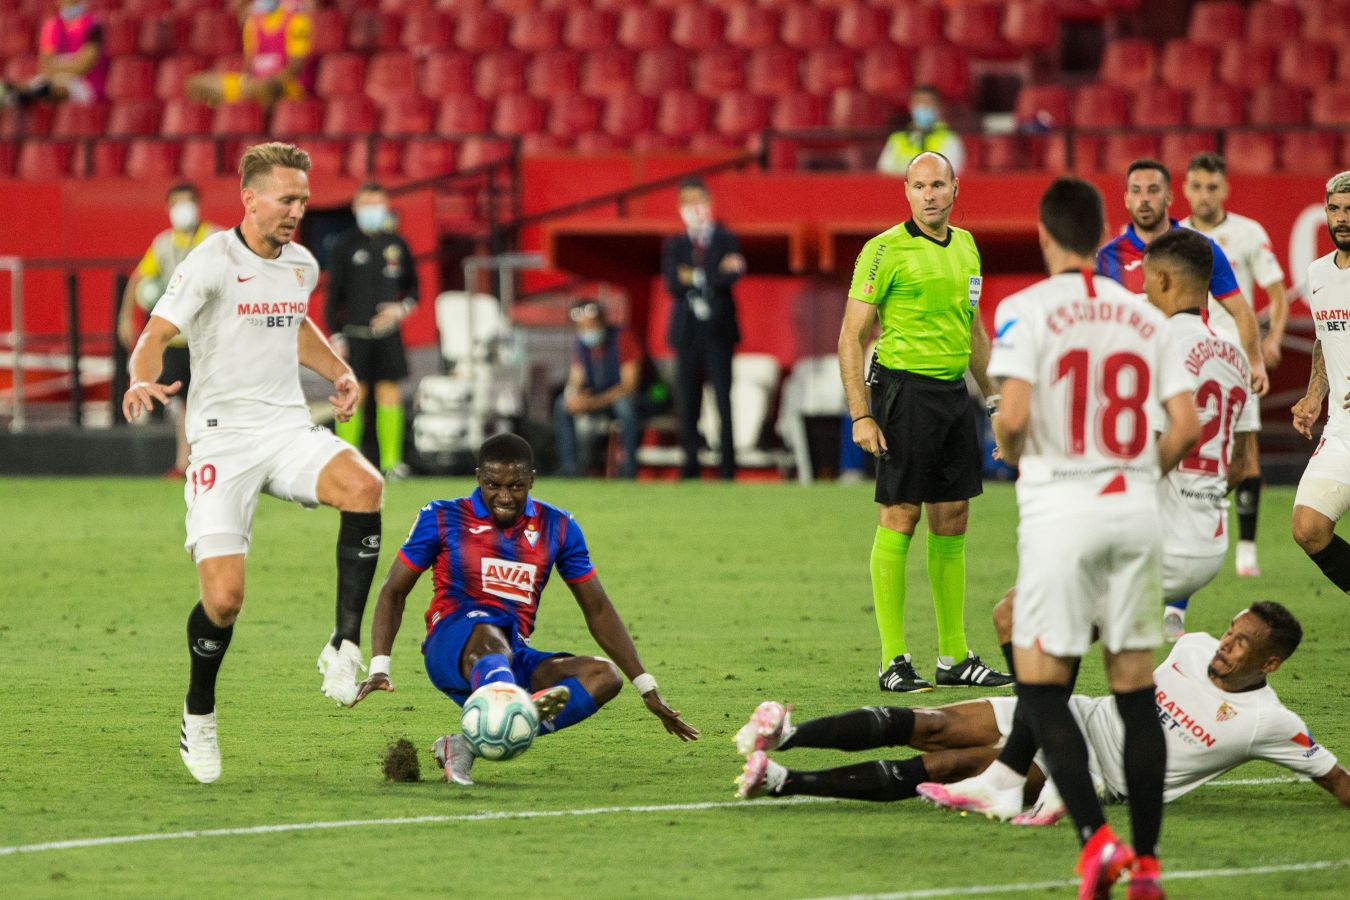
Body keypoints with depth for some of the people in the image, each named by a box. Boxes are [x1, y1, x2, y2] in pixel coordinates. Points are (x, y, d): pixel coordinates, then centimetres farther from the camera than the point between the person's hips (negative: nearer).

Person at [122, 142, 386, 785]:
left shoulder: (301, 264, 11)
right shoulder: (212, 261, -9)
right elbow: (155, 335, -17)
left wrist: (338, 371, 20)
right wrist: (142, 381, -38)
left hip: (288, 430, 5)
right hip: (222, 440, -5)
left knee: (365, 488, -29)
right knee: (224, 597, -13)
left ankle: (345, 645, -21)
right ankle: (199, 716, 15)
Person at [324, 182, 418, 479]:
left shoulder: (396, 244, 9)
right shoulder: (345, 245, 1)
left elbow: (412, 286, 17)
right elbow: (333, 291, 0)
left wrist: (401, 309, -4)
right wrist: (335, 335, -6)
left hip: (387, 332, 3)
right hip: (354, 332, -3)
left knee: (390, 394, -1)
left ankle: (391, 459, 3)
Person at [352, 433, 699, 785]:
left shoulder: (557, 527, 11)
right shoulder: (443, 518, 3)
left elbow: (598, 610, 16)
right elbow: (394, 591, 8)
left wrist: (647, 688, 11)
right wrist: (379, 667, -7)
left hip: (516, 657, 4)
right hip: (452, 646, -4)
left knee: (604, 675, -22)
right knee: (489, 635, -38)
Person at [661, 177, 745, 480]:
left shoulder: (727, 240, 5)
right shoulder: (674, 245, 12)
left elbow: (731, 278, -12)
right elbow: (672, 284, -5)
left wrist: (693, 276, -14)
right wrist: (715, 273, -12)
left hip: (718, 330, -2)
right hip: (687, 330, 2)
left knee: (723, 399, -7)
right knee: (688, 402, 1)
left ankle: (728, 466, -6)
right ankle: (690, 464, 4)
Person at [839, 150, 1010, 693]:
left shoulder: (966, 246, 13)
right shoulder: (886, 250, -9)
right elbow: (851, 337, -9)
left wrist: (995, 398, 21)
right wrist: (861, 415, -15)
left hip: (954, 392, 7)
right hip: (905, 389, -7)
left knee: (952, 522, 9)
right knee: (900, 519, -5)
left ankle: (954, 656, 15)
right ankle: (893, 660, -2)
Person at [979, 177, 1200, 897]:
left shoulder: (1025, 310, -6)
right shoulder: (1146, 318, 7)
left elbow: (1014, 415, -17)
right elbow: (1186, 426, 2)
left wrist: (1006, 449, 6)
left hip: (1061, 511, -4)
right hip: (1135, 509, 4)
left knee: (1040, 689, 2)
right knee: (1135, 690, 10)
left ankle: (1095, 838, -14)